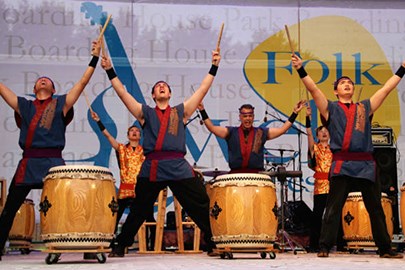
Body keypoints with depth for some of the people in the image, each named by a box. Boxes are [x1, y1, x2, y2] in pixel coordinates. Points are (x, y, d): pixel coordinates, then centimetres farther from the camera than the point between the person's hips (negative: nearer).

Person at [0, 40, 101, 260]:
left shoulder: (61, 104, 10)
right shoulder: (24, 105, 16)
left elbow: (82, 83, 4)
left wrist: (95, 57, -2)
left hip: (53, 163, -3)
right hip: (27, 164, 3)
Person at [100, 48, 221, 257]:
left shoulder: (181, 112, 17)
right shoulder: (145, 113, 16)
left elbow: (202, 89, 15)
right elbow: (122, 93, 12)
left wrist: (214, 67, 12)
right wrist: (110, 71, 8)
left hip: (179, 168, 0)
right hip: (151, 168, 0)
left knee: (202, 207, -3)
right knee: (137, 212, 10)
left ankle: (214, 244, 6)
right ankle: (120, 245, 23)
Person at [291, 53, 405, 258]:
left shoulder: (365, 107, 21)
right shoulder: (331, 108, 13)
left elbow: (386, 89, 23)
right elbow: (313, 89, 2)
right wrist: (301, 69, -7)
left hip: (366, 164, 3)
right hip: (342, 164, -3)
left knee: (375, 209, 7)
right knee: (333, 208, -7)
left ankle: (385, 249, 14)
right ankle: (324, 247, -5)